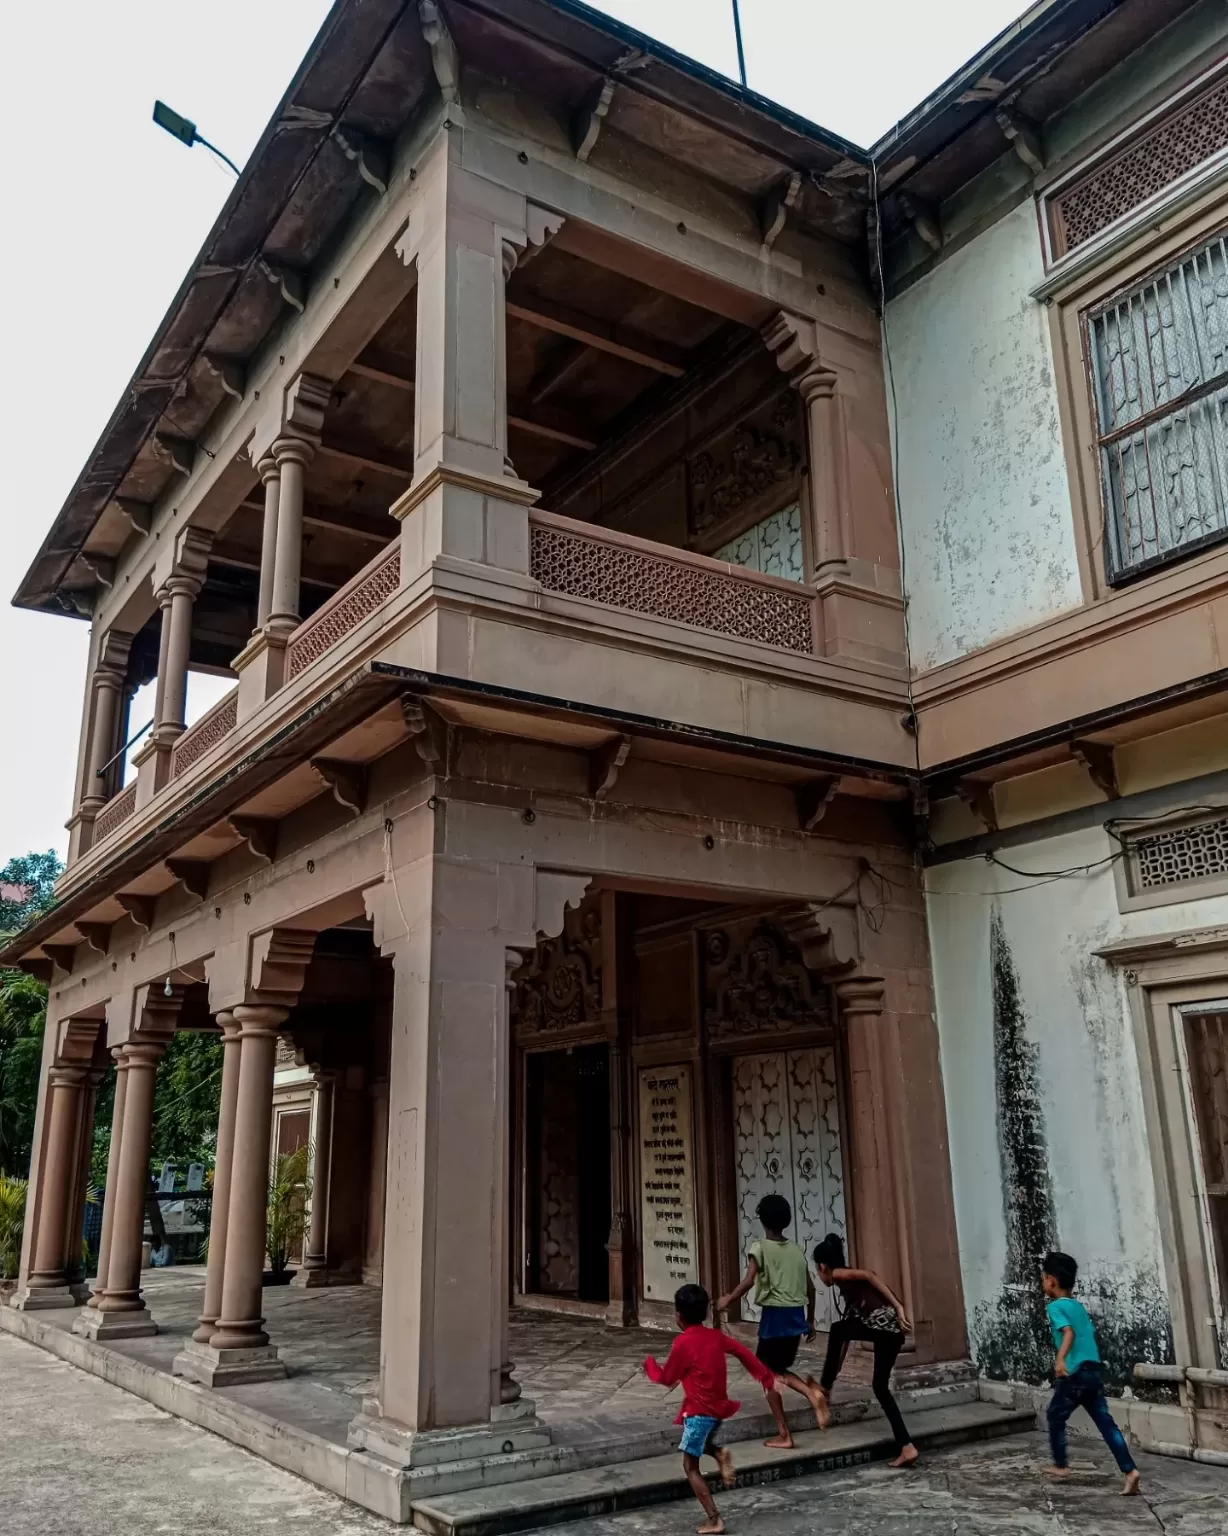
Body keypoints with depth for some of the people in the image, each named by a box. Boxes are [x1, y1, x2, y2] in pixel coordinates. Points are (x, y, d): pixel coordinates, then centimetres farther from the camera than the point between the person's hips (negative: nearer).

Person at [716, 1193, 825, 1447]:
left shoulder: (759, 1248, -6)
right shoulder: (797, 1250, 11)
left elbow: (749, 1280, -20)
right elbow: (810, 1288, 13)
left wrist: (728, 1301, -6)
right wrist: (810, 1320, 23)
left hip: (775, 1315, -6)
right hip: (796, 1315, 6)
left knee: (767, 1373, 8)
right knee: (778, 1369, 21)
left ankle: (784, 1435, 8)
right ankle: (811, 1390, -6)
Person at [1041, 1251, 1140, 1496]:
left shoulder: (1055, 1306, -8)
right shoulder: (1079, 1306, 16)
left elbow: (1069, 1332, -24)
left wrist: (1060, 1359, -38)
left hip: (1075, 1374, -7)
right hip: (1094, 1371, 7)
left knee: (1055, 1417, 13)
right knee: (1106, 1422, 5)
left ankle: (1060, 1465, 24)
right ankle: (1129, 1471, -6)